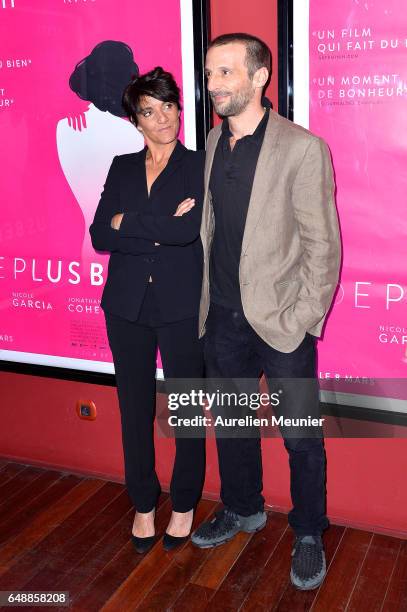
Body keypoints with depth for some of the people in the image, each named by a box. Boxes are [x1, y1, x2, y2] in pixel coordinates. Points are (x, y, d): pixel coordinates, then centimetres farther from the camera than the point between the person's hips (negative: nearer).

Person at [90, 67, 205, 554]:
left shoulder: (199, 166, -1)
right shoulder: (122, 168, 10)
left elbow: (191, 229, -19)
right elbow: (100, 236, -2)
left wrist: (128, 222, -9)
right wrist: (160, 229, -13)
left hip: (182, 307, -3)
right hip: (128, 305, 4)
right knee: (135, 408, 11)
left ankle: (184, 504, 27)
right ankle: (143, 504, 29)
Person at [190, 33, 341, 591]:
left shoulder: (302, 148, -11)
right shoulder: (213, 142, 7)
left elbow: (322, 244, -11)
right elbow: (211, 230, 9)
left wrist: (303, 320, -14)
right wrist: (205, 301, 5)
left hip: (280, 320, -5)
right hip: (223, 316, 6)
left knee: (301, 436, 8)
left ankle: (309, 534, 31)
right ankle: (243, 509, 43)